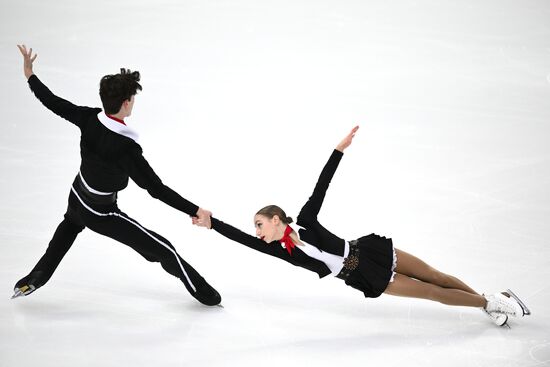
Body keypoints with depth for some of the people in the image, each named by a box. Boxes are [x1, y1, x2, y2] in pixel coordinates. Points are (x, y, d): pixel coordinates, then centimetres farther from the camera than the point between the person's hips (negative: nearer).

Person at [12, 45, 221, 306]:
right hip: (102, 215, -7)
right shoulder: (126, 147, -33)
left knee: (70, 225, 43)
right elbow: (156, 188, -31)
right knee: (164, 251, 2)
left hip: (77, 199, 7)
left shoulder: (89, 119, -18)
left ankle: (34, 279, 44)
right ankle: (204, 294, 13)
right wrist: (194, 210, -27)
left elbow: (54, 103, -3)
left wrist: (30, 75, 13)